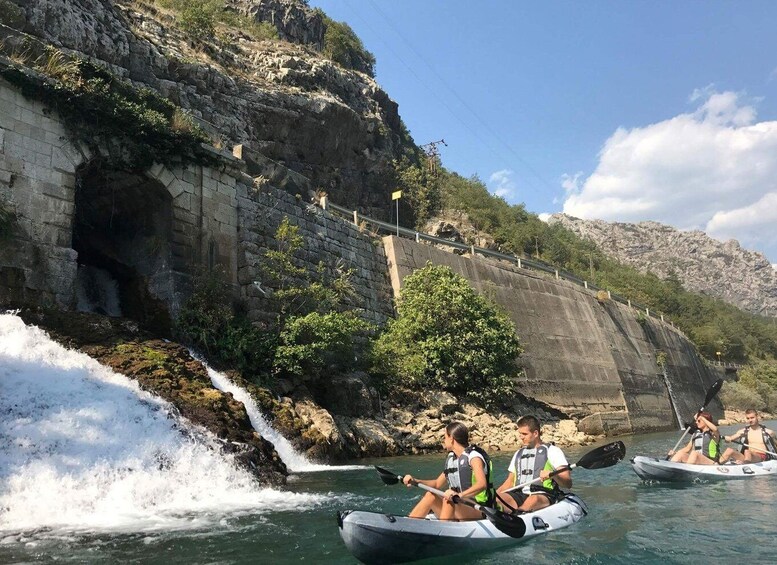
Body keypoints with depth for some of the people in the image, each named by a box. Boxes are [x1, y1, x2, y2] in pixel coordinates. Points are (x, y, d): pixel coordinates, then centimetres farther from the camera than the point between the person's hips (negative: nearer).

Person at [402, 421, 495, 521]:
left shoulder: (473, 456, -13)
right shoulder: (451, 458, 11)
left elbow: (482, 484, -30)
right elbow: (437, 484, 19)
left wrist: (459, 495, -45)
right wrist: (415, 481, 4)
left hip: (478, 511, -8)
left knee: (448, 500, -30)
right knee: (430, 496, -3)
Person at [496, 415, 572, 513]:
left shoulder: (552, 451, 7)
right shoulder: (519, 454, 25)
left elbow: (568, 484, -1)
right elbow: (510, 482, 26)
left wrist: (553, 475, -23)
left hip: (544, 495, -5)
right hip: (519, 494, 5)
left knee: (534, 499, -41)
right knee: (497, 498, -26)